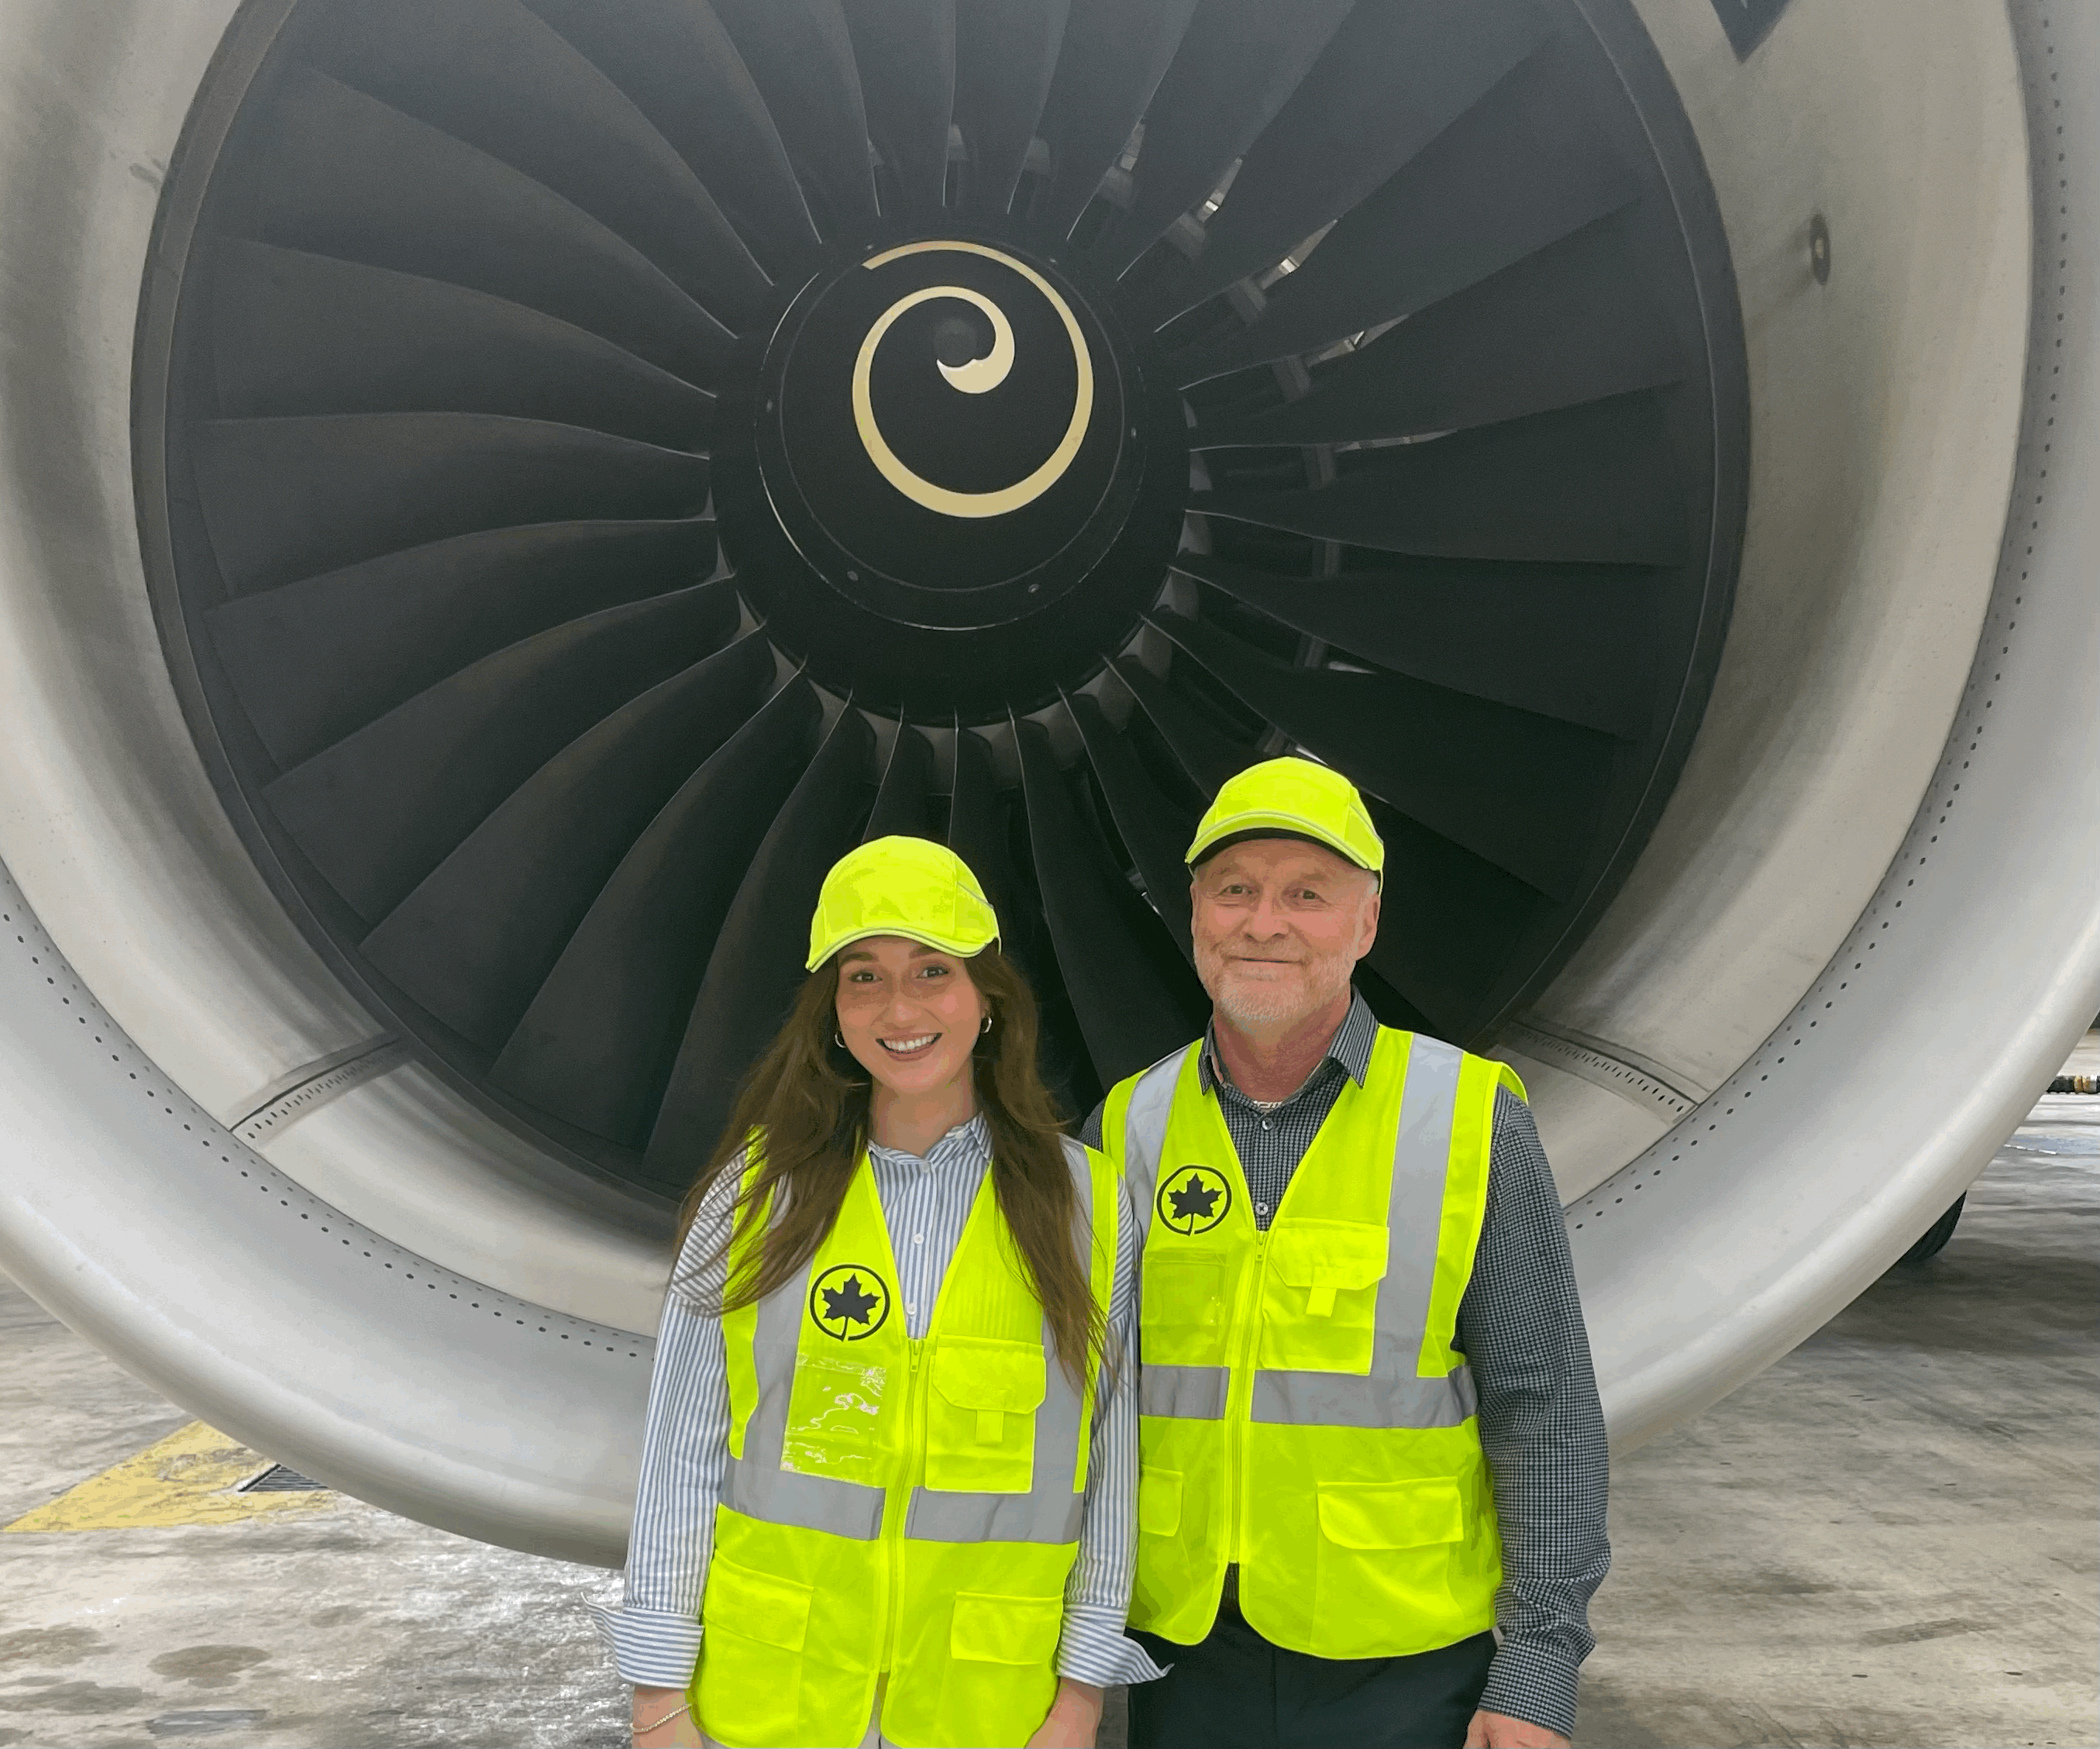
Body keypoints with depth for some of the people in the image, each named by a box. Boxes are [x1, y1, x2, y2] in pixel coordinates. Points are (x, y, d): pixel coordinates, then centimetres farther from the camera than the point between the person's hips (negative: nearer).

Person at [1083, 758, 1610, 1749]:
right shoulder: (1129, 1127, 0)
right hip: (1186, 1657, 2)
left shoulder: (1473, 1121, -7)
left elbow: (1546, 1411, -6)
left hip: (1406, 1667, -2)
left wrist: (1541, 1668, -9)